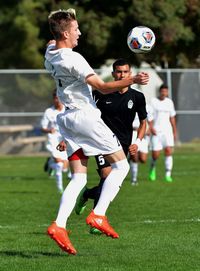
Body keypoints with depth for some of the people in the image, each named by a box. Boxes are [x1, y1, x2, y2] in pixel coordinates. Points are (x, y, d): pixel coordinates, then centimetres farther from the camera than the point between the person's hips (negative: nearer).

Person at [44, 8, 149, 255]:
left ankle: (59, 225, -11)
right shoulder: (73, 59, -19)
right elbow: (103, 87, -21)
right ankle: (98, 215, -9)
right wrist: (132, 80, -21)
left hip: (67, 119, 8)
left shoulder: (50, 53, 6)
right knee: (121, 165, 2)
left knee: (78, 178, 6)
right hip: (85, 116, -8)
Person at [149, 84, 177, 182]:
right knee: (155, 154, -4)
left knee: (169, 151, -12)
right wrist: (151, 127, -17)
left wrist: (174, 132, 16)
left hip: (167, 131, 3)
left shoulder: (169, 102, 11)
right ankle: (152, 168, 28)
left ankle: (168, 175, -9)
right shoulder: (153, 101, -2)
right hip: (156, 132, -3)